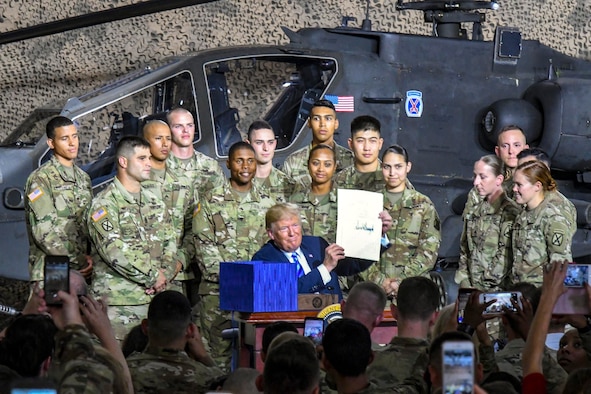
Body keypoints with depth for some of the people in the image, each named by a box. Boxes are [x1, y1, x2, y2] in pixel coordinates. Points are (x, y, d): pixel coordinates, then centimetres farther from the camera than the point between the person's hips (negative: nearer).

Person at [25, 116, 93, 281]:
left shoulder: (83, 178, 17)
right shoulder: (40, 179, -7)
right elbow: (44, 232, -14)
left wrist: (90, 258, 0)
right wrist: (80, 262, -12)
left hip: (83, 272, 6)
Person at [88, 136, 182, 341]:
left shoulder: (154, 201, 18)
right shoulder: (104, 204, -4)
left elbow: (170, 242, 14)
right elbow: (115, 251, -14)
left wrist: (165, 273, -6)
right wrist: (153, 276, -12)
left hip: (154, 297, 6)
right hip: (118, 300, -6)